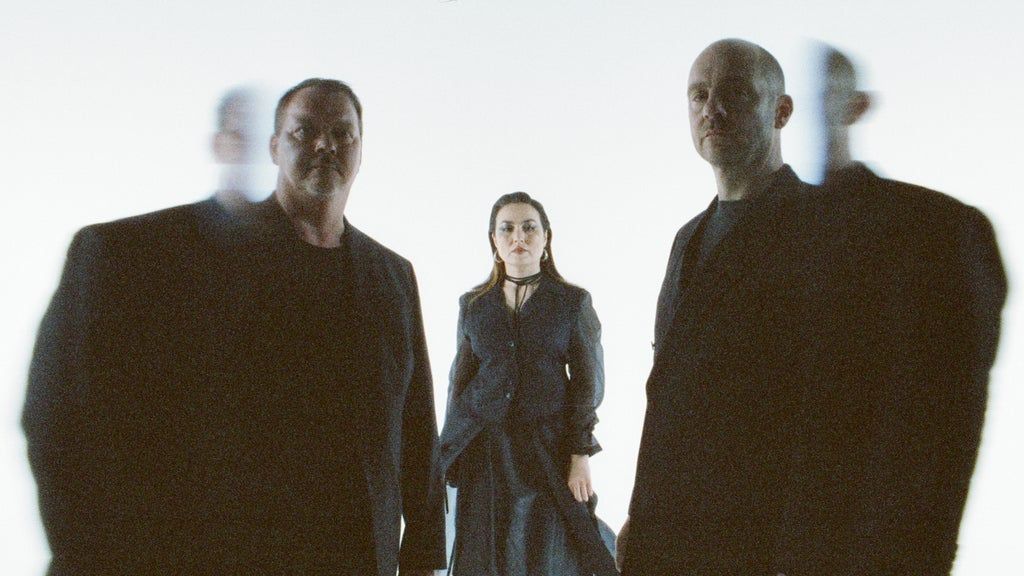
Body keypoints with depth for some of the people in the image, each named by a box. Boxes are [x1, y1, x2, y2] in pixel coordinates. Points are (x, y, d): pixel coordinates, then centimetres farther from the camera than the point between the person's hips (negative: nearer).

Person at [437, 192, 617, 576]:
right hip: (484, 450, 2)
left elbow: (587, 383, -1)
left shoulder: (573, 302, 1)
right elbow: (459, 382, 11)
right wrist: (448, 451, 8)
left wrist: (580, 454, -8)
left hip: (548, 450, -2)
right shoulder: (473, 304, 8)